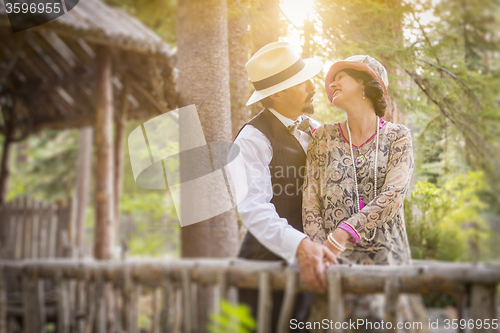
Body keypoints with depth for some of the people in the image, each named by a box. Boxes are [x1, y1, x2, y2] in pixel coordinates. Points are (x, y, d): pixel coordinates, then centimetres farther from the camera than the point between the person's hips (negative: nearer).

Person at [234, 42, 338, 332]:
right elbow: (254, 207, -26)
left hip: (312, 264, 6)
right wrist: (299, 246, -39)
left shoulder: (317, 131, 9)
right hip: (269, 261, -6)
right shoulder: (253, 139, -13)